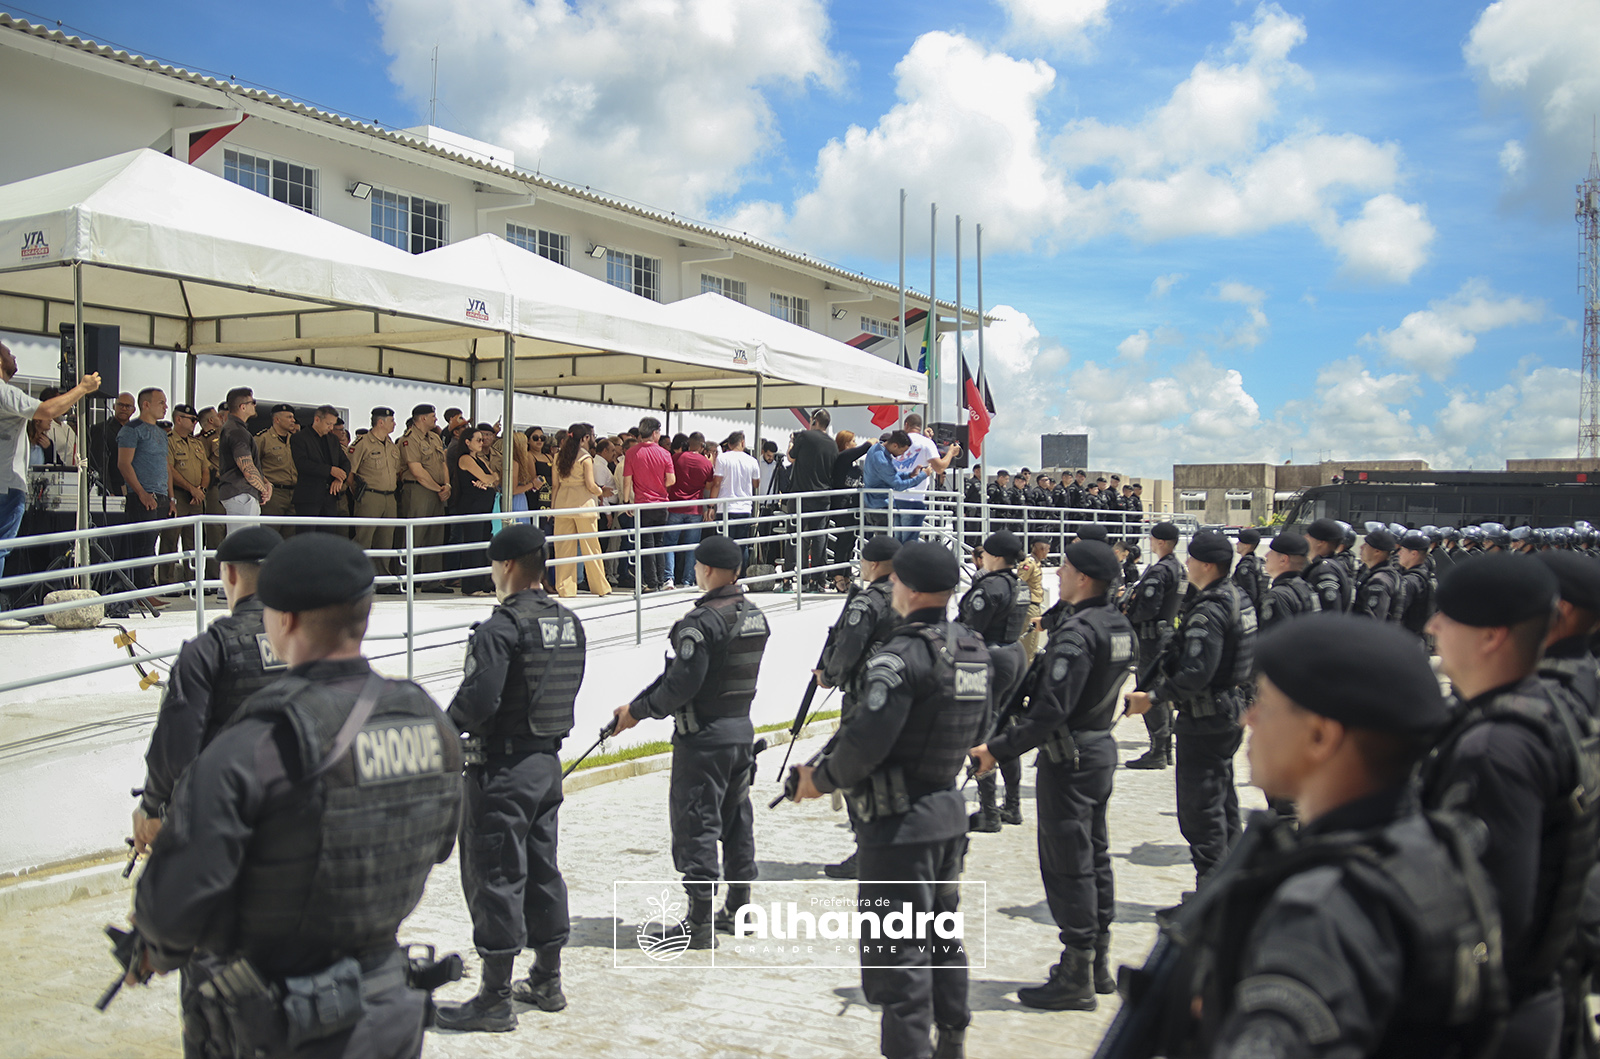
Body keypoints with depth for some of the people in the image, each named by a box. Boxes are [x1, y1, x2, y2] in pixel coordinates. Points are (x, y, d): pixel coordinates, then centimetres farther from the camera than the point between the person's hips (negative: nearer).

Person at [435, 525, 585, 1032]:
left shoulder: (500, 628, -18)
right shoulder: (569, 623, 6)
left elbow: (478, 701, -22)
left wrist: (446, 725, -3)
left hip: (501, 767, -8)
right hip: (548, 759, 8)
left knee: (495, 875, 0)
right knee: (542, 868, 17)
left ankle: (495, 998, 7)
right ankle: (547, 981, 28)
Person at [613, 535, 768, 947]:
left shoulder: (703, 621, -19)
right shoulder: (755, 615, 7)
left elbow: (682, 684, -22)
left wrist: (638, 710, -8)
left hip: (703, 736, -8)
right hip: (743, 729, 8)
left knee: (695, 823, 0)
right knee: (737, 820, 17)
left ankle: (700, 922, 4)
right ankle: (739, 909, 27)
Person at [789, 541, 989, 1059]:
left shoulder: (902, 656, -21)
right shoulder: (974, 649, 5)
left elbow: (866, 741, -25)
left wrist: (821, 778, -9)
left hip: (899, 825, -9)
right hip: (949, 811, 9)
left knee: (897, 949, 0)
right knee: (942, 932, 21)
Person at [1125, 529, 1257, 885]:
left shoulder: (1207, 611, -22)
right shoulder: (1239, 599, 9)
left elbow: (1196, 674, -29)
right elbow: (1245, 659, 18)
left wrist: (1153, 697, -25)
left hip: (1204, 720, -10)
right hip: (1232, 709, 10)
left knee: (1200, 807, -4)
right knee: (1223, 799, 20)